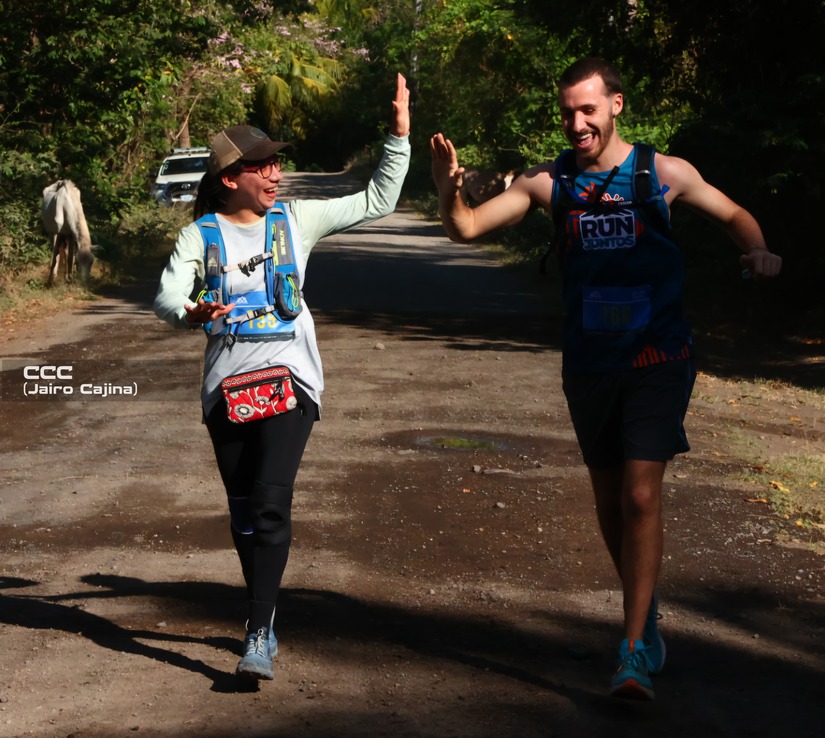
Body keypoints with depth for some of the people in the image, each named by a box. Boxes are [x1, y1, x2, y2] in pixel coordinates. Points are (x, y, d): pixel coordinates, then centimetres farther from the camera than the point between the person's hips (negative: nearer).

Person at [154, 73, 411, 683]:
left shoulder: (297, 219, 6)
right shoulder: (201, 235, 3)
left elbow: (378, 202, 10)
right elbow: (166, 296, -10)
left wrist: (400, 136, 4)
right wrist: (191, 312, -32)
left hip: (289, 375, -1)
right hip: (227, 380, 1)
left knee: (270, 500, -16)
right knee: (243, 509, 10)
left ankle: (259, 635, -15)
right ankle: (265, 615, 30)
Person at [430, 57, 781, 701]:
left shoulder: (665, 174, -6)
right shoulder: (550, 183, -2)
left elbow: (735, 215, 9)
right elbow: (467, 229, -5)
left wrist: (757, 250, -13)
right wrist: (449, 192, -26)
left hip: (658, 359, -3)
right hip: (589, 364, 3)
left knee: (641, 496, -14)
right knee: (609, 503, 13)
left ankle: (635, 651, -11)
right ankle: (647, 615, 35)